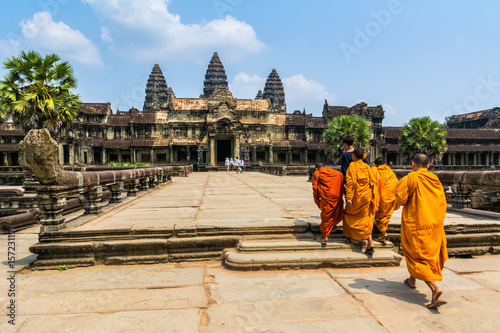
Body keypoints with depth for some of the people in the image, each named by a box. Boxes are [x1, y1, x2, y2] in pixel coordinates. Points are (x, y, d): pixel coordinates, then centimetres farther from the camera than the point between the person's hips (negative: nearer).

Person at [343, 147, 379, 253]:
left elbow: (351, 182, -17)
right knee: (366, 218, 9)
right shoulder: (367, 166, 6)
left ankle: (355, 238, 21)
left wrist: (348, 197, -18)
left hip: (357, 196, -5)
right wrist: (373, 197, 12)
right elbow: (373, 182, 6)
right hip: (367, 196, 5)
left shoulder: (352, 166, -10)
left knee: (351, 215, 16)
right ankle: (370, 243, 1)